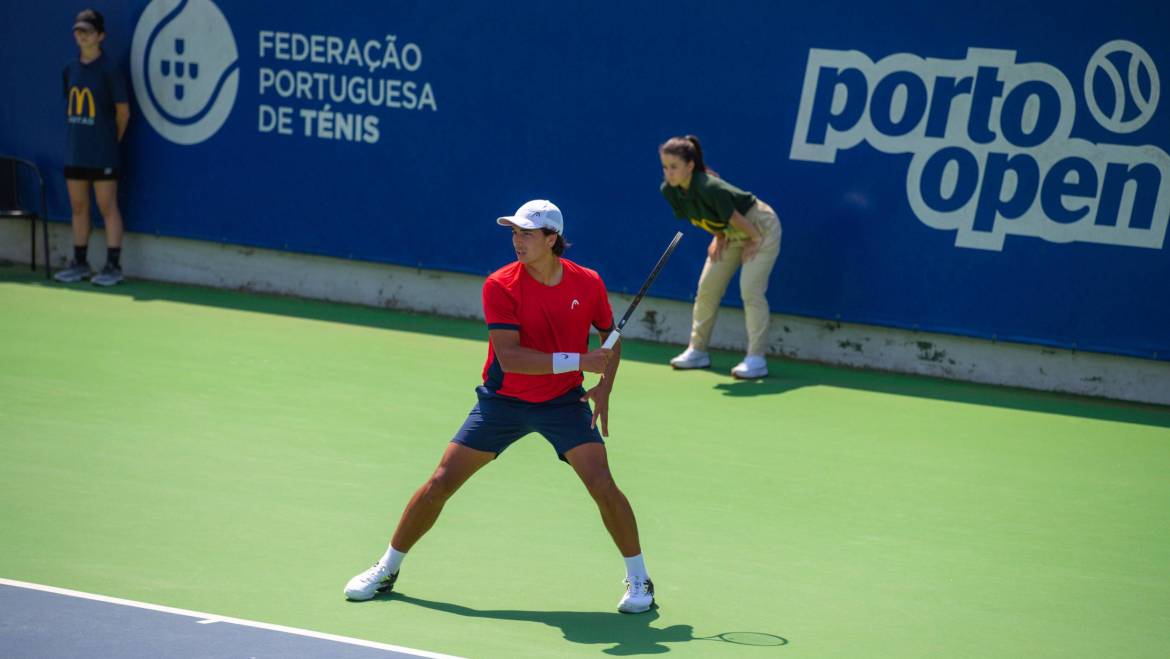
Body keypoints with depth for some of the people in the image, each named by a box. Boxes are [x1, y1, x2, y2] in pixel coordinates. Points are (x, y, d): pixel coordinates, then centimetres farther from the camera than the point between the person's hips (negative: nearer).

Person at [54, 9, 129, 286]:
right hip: (75, 152, 6)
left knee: (107, 207, -3)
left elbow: (123, 111, -4)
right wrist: (78, 137, 12)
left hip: (101, 155, -6)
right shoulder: (70, 70, 9)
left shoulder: (108, 69, -8)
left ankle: (113, 266, 0)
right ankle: (80, 264, 21)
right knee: (78, 207, 12)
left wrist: (111, 141, 5)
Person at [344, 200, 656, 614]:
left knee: (602, 484, -16)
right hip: (502, 401, 0)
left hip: (564, 401, 1)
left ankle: (638, 579, 3)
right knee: (440, 483, -1)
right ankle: (386, 569, 18)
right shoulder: (500, 286, -16)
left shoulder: (588, 283, -9)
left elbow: (610, 337, 9)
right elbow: (509, 357, -26)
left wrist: (604, 385, -9)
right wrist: (578, 361, -32)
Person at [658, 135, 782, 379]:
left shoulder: (708, 188, -37)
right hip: (730, 232, 8)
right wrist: (718, 236, -4)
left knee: (750, 289, -18)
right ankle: (697, 350, 18)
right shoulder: (669, 191, -13)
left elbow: (735, 218, -24)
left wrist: (755, 240, -13)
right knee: (707, 288, 6)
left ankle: (756, 359, -15)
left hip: (759, 227, -8)